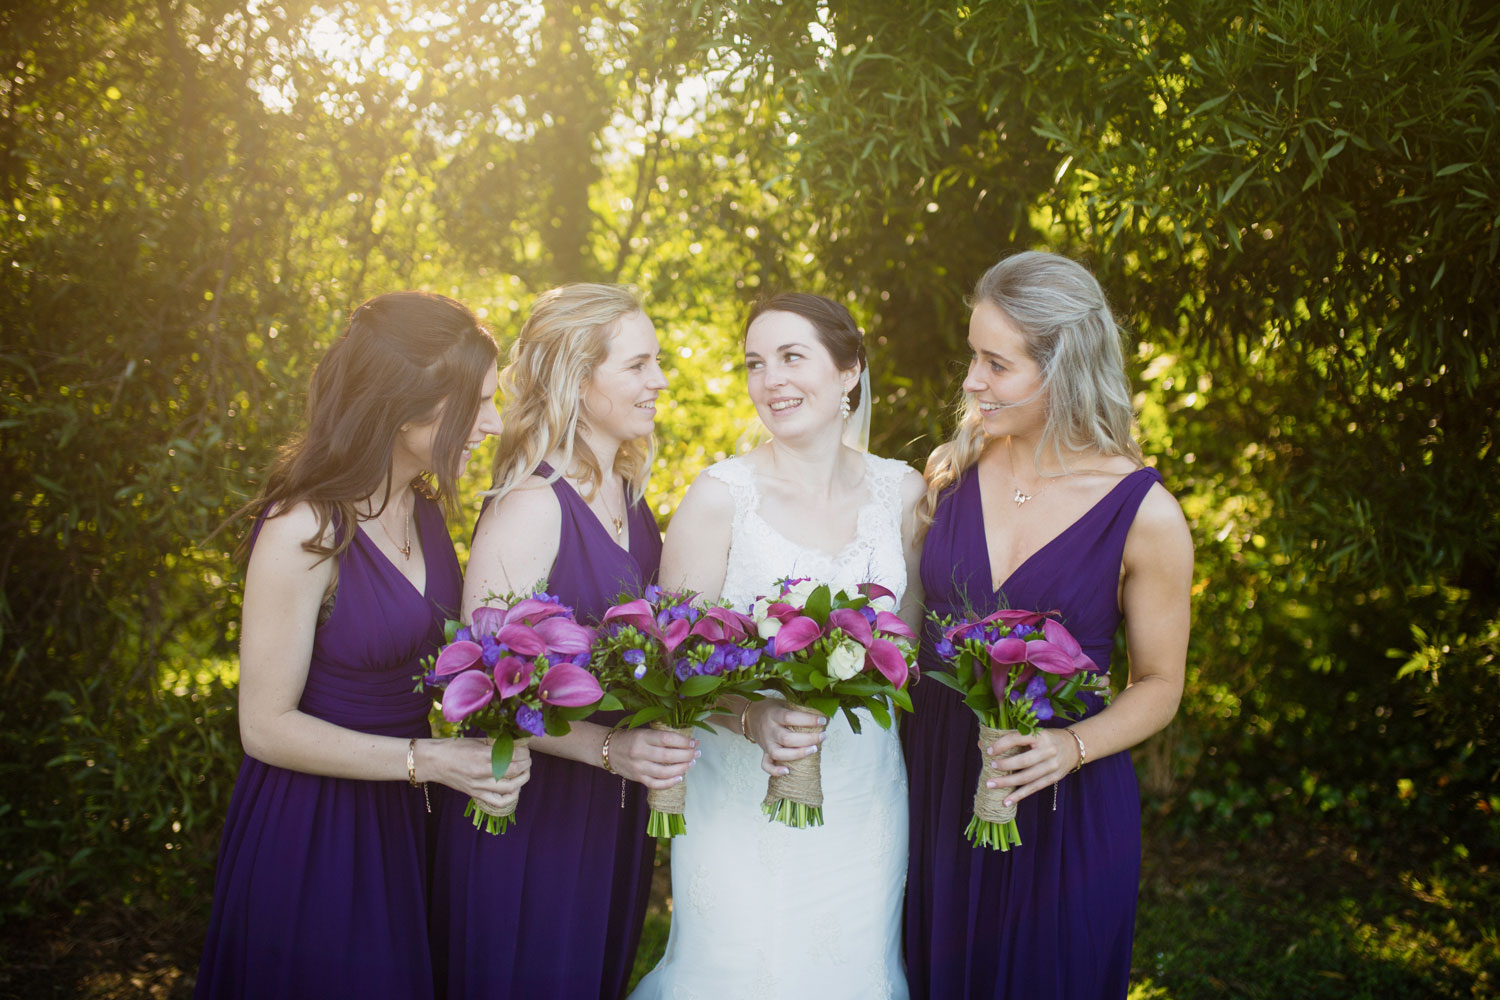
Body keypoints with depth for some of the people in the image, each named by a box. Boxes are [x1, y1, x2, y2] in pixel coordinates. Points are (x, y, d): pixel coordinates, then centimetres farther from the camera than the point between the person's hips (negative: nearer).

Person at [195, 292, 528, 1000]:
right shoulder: (303, 531, -24)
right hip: (311, 830, -7)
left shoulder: (422, 507, -1)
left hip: (402, 821, 7)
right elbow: (266, 726, -20)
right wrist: (426, 761, -25)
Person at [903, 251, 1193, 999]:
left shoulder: (1144, 515, -13)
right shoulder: (953, 468, -4)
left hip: (1061, 810, -3)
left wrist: (1072, 746, -21)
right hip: (933, 781, 3)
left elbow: (1157, 685, -3)